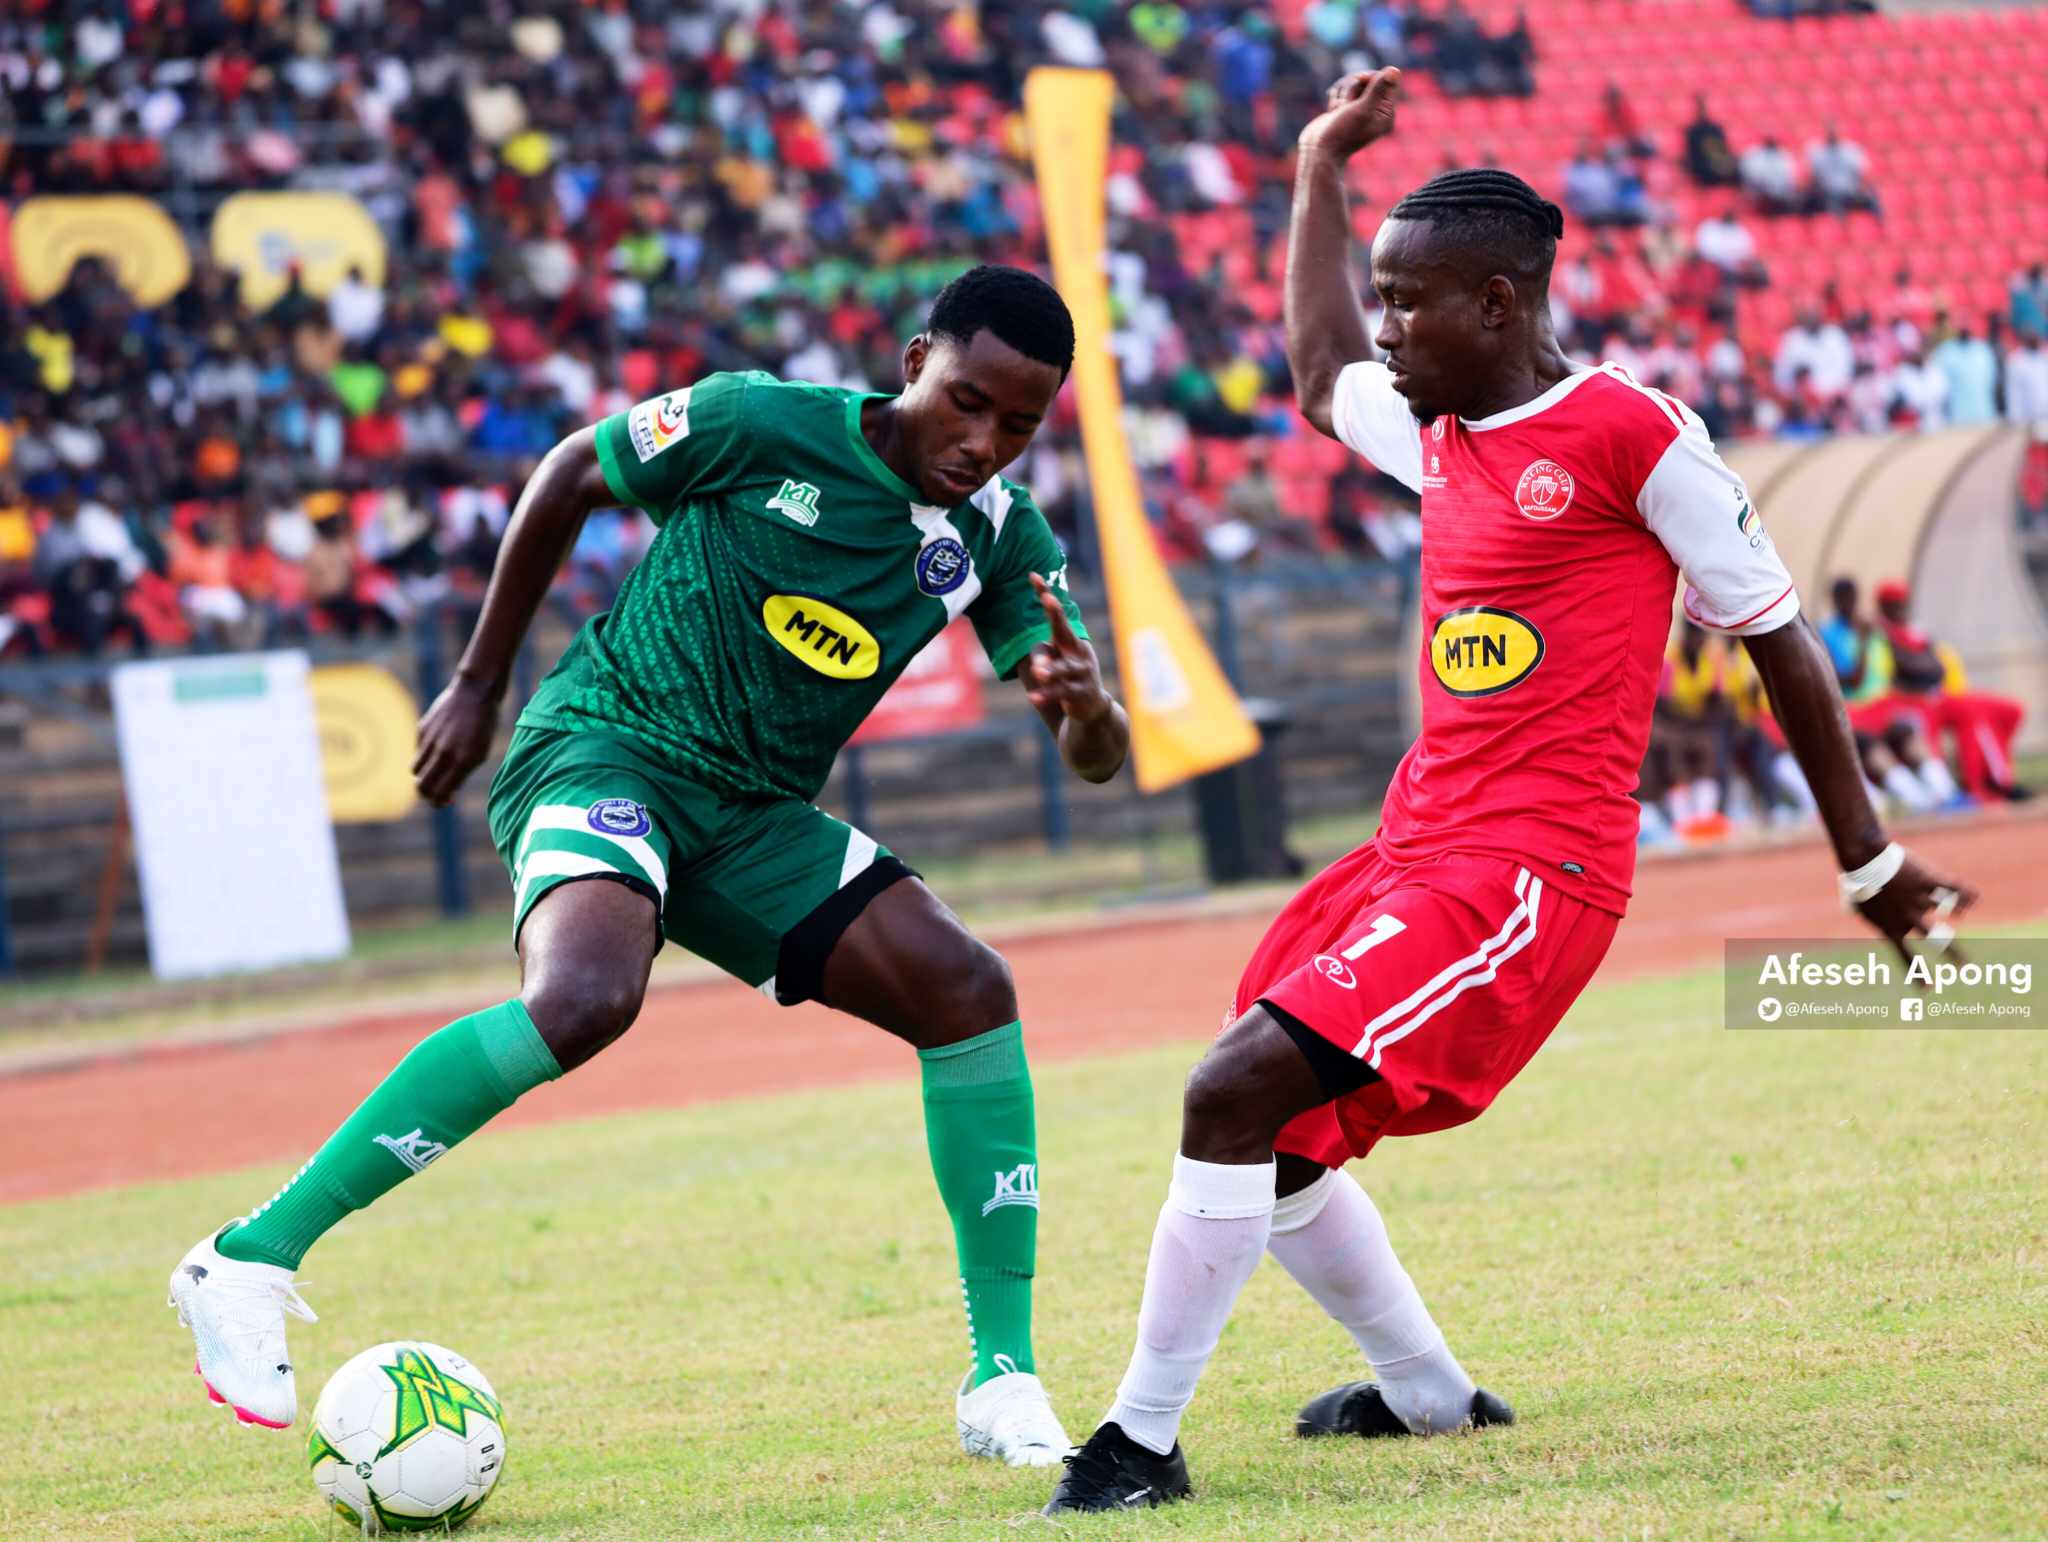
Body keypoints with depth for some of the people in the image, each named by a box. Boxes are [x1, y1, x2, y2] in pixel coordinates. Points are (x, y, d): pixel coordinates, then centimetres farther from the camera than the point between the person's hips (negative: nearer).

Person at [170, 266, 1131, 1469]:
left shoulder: (1002, 537, 0)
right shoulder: (764, 425, -13)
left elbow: (1098, 759, -3)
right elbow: (569, 476, 3)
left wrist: (1086, 703, -29)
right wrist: (479, 684, 6)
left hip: (752, 818, 6)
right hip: (603, 749, -6)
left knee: (969, 988, -12)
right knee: (586, 997, -34)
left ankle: (1004, 1383, -3)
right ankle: (252, 1260, -28)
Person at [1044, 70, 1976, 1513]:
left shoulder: (1630, 433, -10)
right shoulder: (1444, 434, 13)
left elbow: (1779, 638, -3)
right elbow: (1322, 373, 37)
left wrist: (1869, 859, 1)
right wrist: (1319, 170, 38)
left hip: (1531, 867, -9)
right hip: (1418, 848, 9)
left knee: (1239, 1092, -20)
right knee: (1266, 1139, 12)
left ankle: (1142, 1440, -14)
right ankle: (1427, 1388, 32)